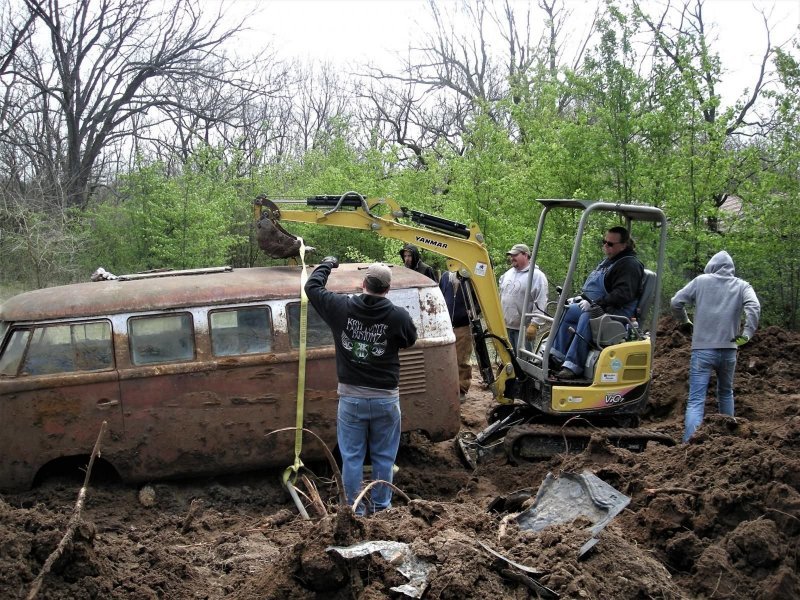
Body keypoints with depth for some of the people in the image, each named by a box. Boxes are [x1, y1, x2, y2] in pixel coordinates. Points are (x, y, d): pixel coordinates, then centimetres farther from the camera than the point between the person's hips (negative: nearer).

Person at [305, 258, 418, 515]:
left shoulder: (342, 307, -10)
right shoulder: (398, 316, -14)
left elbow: (312, 287, 6)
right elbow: (410, 340, 8)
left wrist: (326, 264, 22)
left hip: (351, 397, 1)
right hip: (385, 398, -1)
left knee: (352, 456, 11)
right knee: (383, 456, 14)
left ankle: (356, 509, 17)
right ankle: (380, 506, 22)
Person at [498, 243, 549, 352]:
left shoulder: (537, 276, -9)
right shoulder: (507, 274, 14)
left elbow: (540, 305, -15)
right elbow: (501, 297, 22)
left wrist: (534, 325, -20)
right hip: (505, 326, 7)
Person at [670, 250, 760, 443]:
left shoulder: (701, 281, 5)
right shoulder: (742, 286, 7)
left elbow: (675, 302, 1)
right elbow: (754, 307, -11)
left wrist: (685, 323, 16)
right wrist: (747, 333, -7)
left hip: (702, 349, -2)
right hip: (728, 350, 2)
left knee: (696, 400, -7)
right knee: (726, 393, 25)